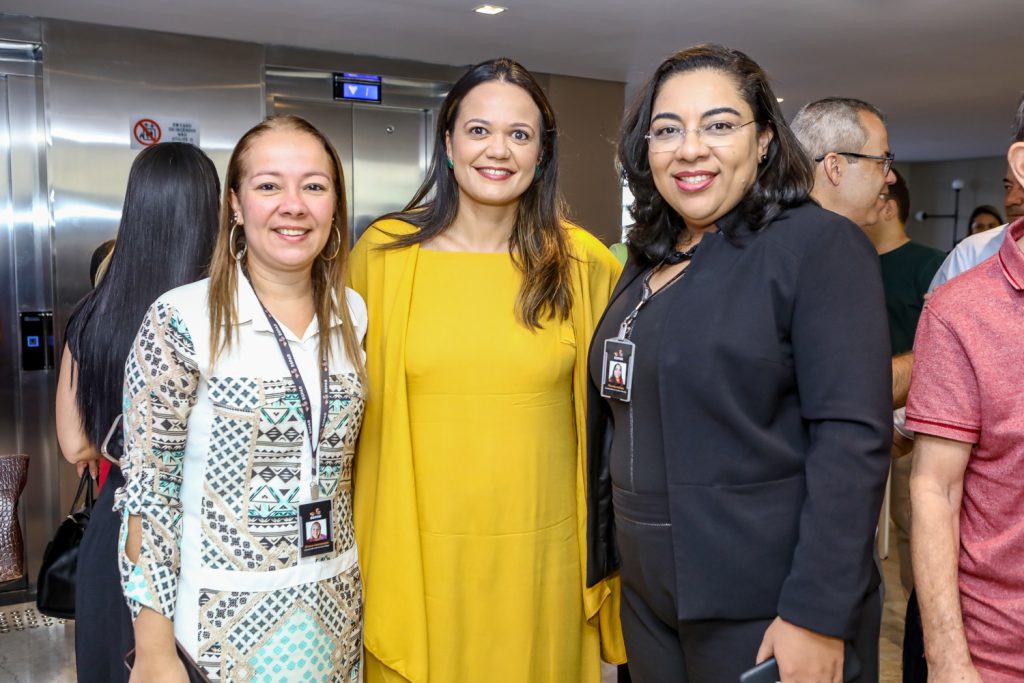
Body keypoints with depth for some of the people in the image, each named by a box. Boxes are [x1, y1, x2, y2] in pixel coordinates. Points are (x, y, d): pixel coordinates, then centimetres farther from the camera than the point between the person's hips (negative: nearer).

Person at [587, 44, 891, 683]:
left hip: (764, 612, -6)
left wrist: (818, 615, -21)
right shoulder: (646, 266, 9)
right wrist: (603, 559, 14)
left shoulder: (820, 245, -12)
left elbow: (853, 439, -19)